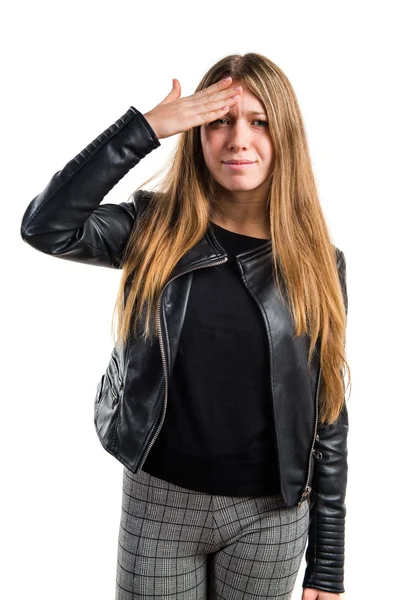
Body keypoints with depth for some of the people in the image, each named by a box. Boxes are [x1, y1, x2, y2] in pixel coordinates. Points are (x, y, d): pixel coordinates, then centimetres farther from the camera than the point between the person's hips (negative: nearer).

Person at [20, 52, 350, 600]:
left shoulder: (317, 261, -5)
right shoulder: (157, 228, -4)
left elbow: (330, 414, -3)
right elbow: (45, 227, -21)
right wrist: (144, 127, -23)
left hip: (270, 513, 1)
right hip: (159, 500, 0)